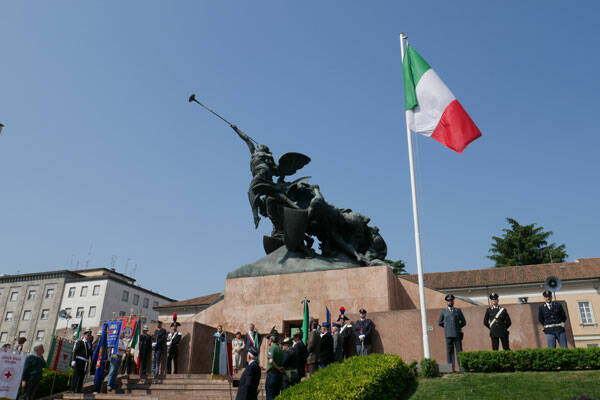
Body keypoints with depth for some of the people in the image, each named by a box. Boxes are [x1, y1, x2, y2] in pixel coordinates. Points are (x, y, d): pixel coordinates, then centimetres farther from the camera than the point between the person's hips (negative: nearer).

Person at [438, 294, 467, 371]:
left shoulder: (458, 311, 10)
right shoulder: (443, 312, 8)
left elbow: (463, 322, 13)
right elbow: (440, 322, 13)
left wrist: (457, 327, 9)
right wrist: (447, 327, 11)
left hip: (457, 334, 1)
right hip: (448, 334, 0)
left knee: (459, 350, -1)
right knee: (450, 351, 0)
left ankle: (461, 367, 2)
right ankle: (451, 367, 3)